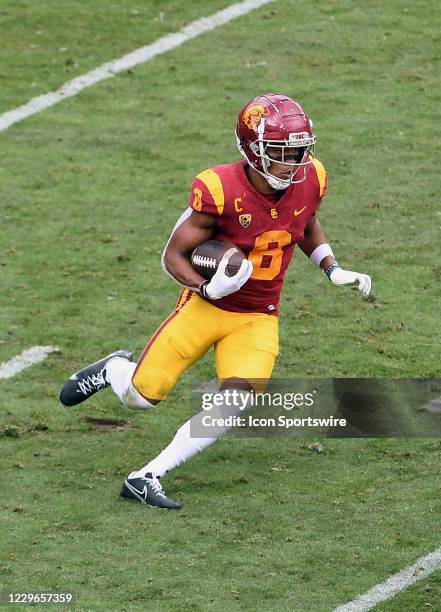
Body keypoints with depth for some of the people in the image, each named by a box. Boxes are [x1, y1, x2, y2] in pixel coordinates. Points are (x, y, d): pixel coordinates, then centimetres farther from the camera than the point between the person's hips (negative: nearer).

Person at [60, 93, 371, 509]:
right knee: (141, 397, 2)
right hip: (206, 307, -3)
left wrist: (333, 270, 4)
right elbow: (174, 255, -14)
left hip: (257, 319, 3)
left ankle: (146, 479, -9)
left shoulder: (309, 182, -9)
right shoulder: (221, 191, -24)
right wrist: (208, 288, -31)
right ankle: (113, 369, 40)